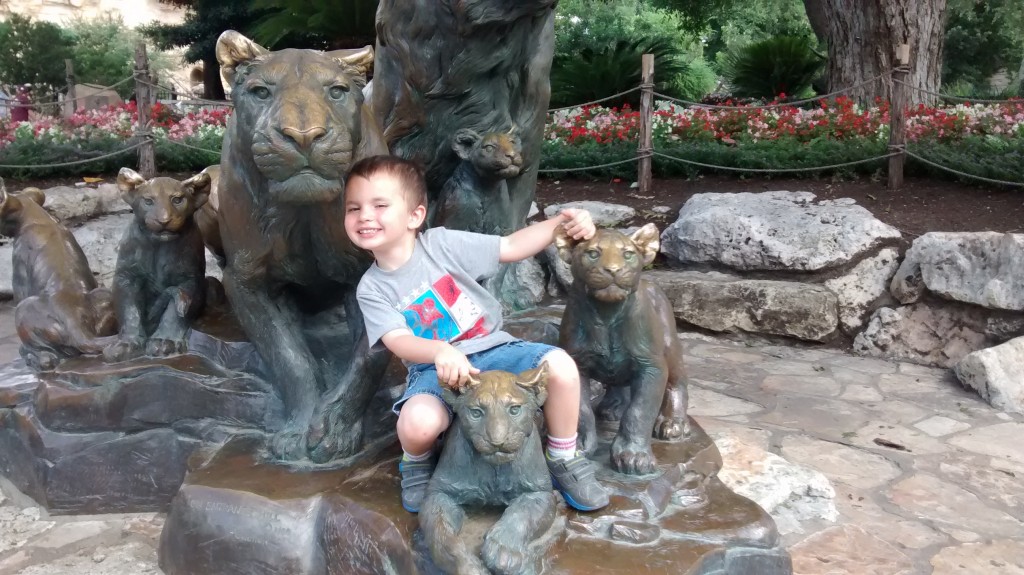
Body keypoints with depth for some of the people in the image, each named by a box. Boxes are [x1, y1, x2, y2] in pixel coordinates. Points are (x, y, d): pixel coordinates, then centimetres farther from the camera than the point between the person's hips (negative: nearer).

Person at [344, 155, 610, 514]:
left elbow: (510, 247, -4)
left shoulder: (442, 244, -6)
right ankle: (417, 465, 6)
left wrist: (560, 222, -17)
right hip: (434, 369, -1)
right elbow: (398, 340, -18)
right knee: (418, 423, -34)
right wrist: (440, 352, -40)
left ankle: (564, 460, 2)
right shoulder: (372, 289, -3)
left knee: (560, 366, -24)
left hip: (492, 349, 1)